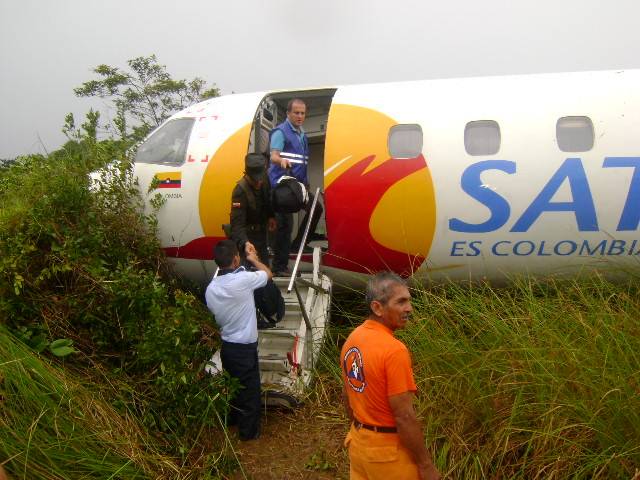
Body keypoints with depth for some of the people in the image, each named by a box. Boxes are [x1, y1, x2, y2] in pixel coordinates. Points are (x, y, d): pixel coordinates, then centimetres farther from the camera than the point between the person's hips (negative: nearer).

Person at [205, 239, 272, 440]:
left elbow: (215, 317, 7)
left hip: (226, 345, 7)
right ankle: (249, 430, 26)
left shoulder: (211, 288, -5)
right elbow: (268, 273, -5)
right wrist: (253, 258, 12)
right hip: (244, 347, -7)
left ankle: (232, 419, 45)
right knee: (250, 389, 11)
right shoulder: (243, 280, -24)